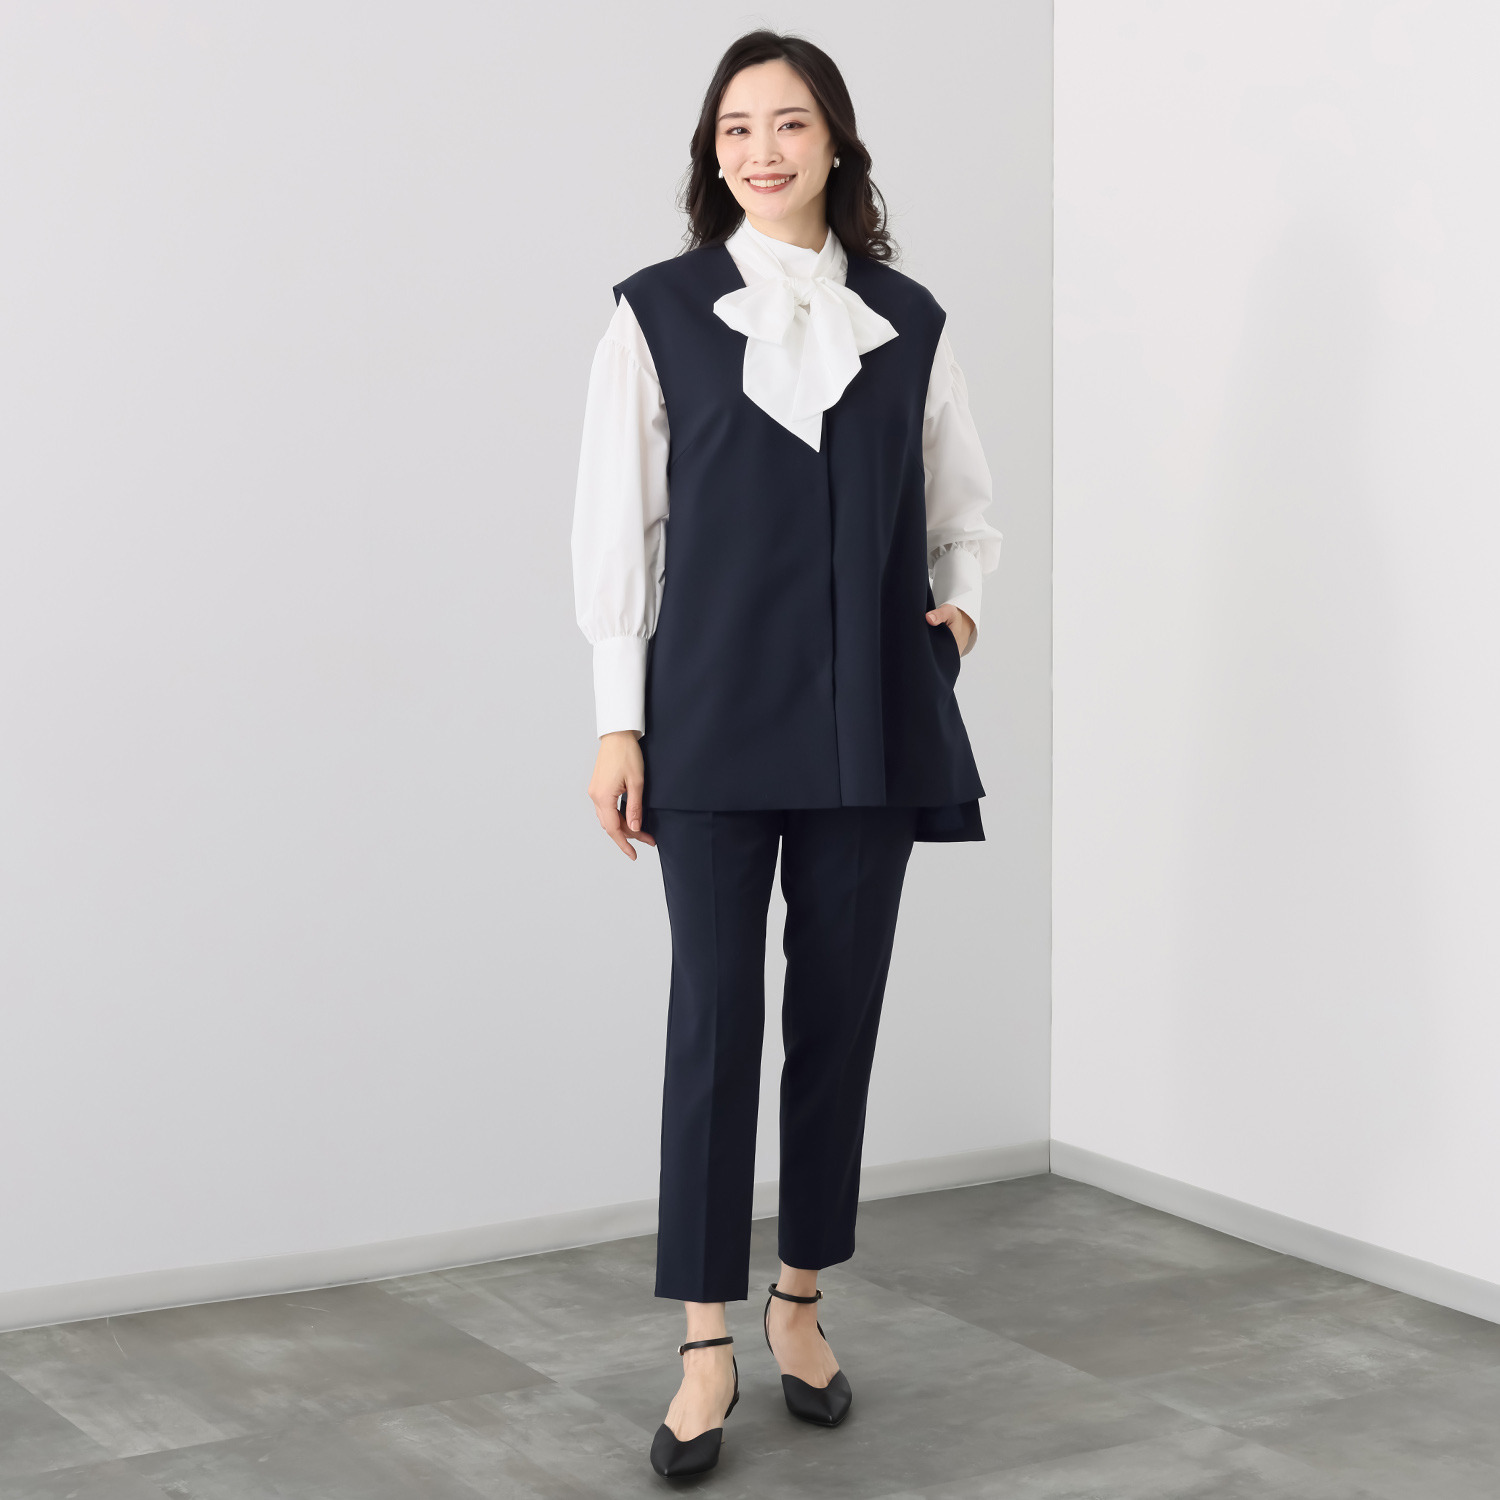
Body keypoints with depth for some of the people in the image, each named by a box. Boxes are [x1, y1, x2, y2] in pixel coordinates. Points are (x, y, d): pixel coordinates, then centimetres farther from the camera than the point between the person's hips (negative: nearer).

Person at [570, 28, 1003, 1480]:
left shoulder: (907, 322, 8)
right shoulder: (658, 312, 2)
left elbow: (962, 505, 18)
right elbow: (615, 521, 0)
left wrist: (961, 600, -2)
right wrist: (618, 719, -4)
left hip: (872, 720, 3)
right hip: (714, 716, -2)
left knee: (841, 1003, 8)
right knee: (714, 1010, -3)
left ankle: (800, 1303, 24)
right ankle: (707, 1349, 5)